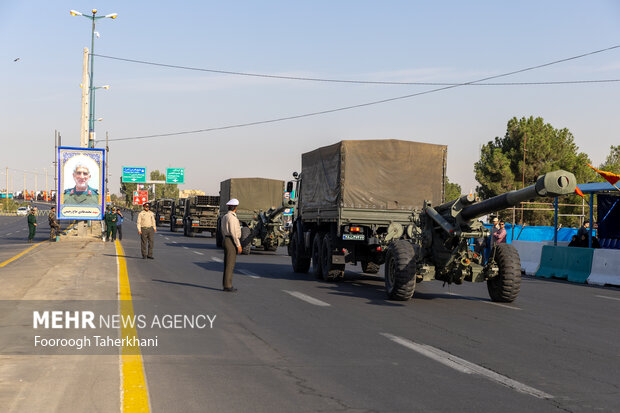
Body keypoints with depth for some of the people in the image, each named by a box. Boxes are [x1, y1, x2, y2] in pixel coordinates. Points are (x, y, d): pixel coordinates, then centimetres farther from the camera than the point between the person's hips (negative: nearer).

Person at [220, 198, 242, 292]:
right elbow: (233, 232, -20)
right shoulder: (232, 217, -16)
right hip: (232, 242, -10)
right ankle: (228, 285, -6)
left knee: (227, 263, 12)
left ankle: (226, 284, 16)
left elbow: (222, 231, 21)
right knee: (230, 264, -7)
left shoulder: (224, 217, 14)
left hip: (226, 240, 10)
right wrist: (238, 245, -16)